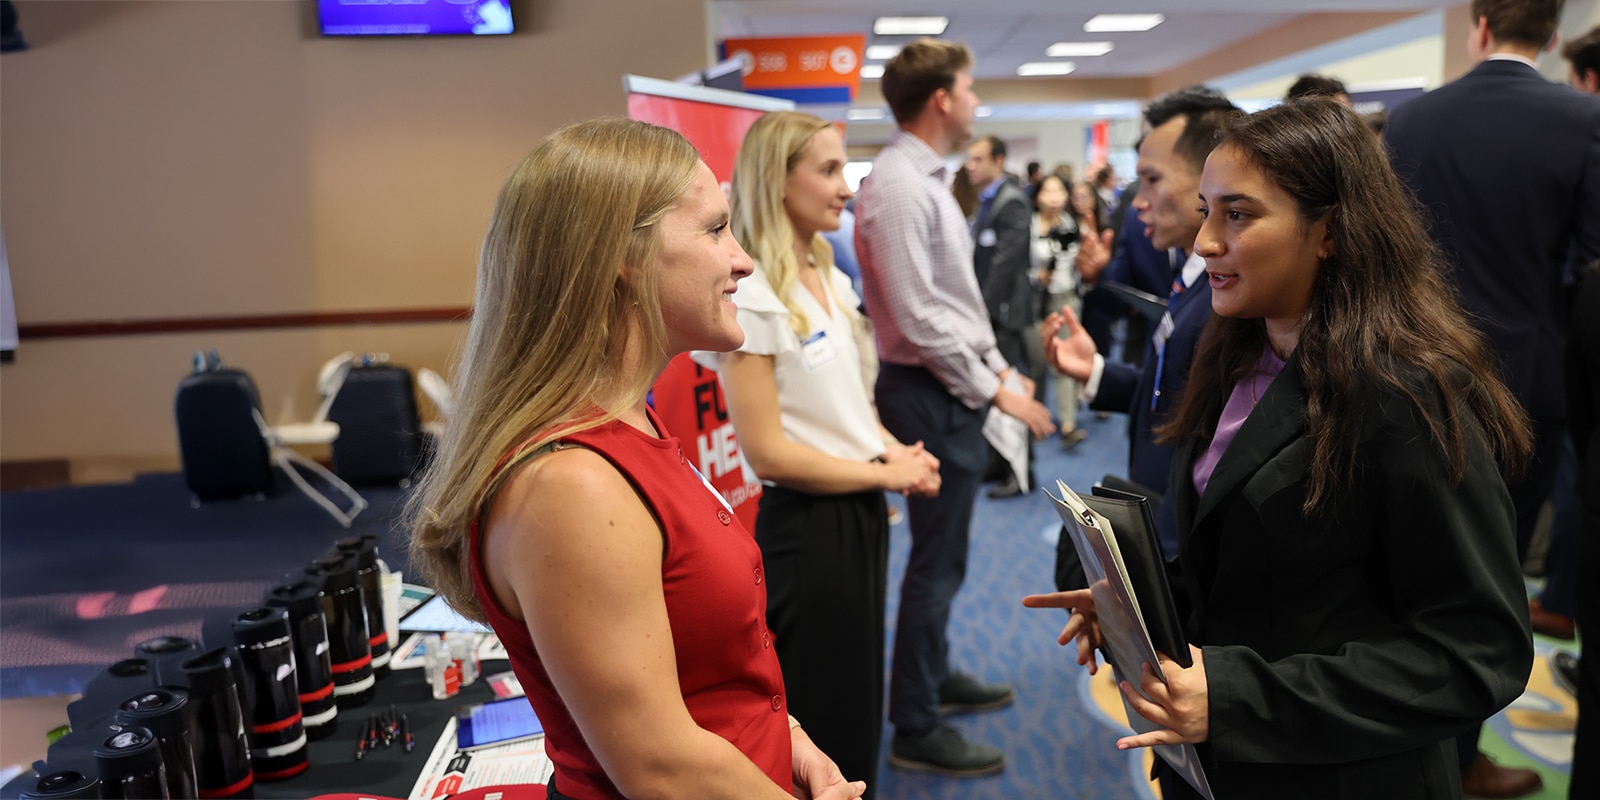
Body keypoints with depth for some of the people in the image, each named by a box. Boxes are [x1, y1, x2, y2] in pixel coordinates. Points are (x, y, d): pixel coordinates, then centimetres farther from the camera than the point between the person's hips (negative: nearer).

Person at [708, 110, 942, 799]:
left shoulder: (831, 280, 8)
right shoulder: (752, 296, -19)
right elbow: (767, 452, -20)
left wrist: (896, 450, -1)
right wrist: (885, 473, -13)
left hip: (862, 513, 8)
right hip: (808, 527, -8)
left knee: (861, 701, 22)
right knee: (823, 736, 8)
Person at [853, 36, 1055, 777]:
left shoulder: (925, 180, 13)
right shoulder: (898, 186, -19)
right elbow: (920, 317, -23)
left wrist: (998, 366, 14)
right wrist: (993, 392, -15)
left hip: (953, 389, 10)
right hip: (931, 395, -10)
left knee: (942, 554, 21)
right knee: (937, 561, -1)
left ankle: (935, 677, 39)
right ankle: (915, 730, 13)